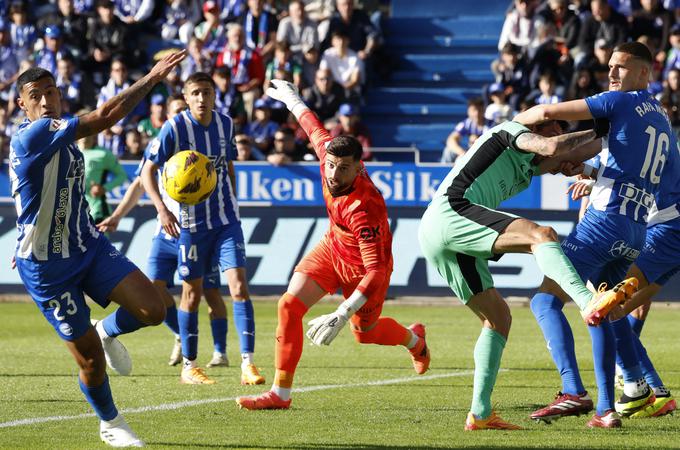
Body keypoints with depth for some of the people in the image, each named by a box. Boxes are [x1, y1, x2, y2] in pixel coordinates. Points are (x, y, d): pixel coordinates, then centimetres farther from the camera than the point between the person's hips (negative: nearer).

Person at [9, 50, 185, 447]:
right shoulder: (31, 137, -23)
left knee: (152, 309, -12)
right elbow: (104, 117, -31)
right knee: (89, 355, -2)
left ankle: (109, 332, 21)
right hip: (46, 266, -7)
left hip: (88, 247, 7)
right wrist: (152, 79, -27)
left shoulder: (62, 136, 6)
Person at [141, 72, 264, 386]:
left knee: (239, 286, -10)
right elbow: (147, 171, -10)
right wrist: (161, 208, -23)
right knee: (192, 292, 5)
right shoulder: (174, 128, -10)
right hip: (191, 222, -3)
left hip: (226, 220, 3)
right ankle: (189, 367, 17)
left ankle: (247, 364, -11)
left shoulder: (225, 124, 4)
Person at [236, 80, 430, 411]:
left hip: (362, 266, -6)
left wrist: (341, 315, -49)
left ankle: (413, 339, 55)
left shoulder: (364, 209, -42)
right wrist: (291, 98, 18)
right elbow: (315, 129, 0)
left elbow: (377, 270, -42)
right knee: (289, 305, -13)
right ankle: (281, 393, -5)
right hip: (332, 247, 6)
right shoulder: (328, 152, -24)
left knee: (366, 333, 18)